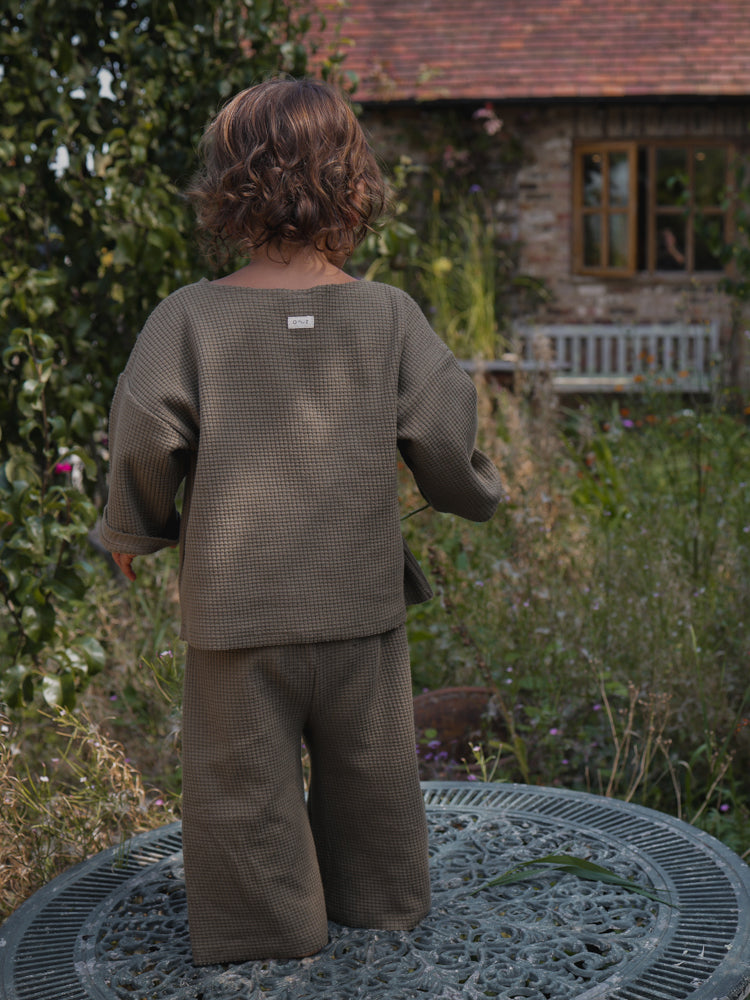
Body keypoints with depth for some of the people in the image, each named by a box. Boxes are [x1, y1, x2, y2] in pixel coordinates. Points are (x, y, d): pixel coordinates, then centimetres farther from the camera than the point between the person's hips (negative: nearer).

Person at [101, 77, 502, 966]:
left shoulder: (190, 316, -10)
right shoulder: (389, 315, -5)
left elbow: (143, 435, -10)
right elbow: (445, 437, -4)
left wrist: (131, 531, 9)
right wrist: (477, 495, 18)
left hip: (237, 604, -2)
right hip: (361, 602, 2)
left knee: (245, 783, 12)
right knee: (367, 765, 20)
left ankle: (265, 931, 23)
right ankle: (380, 905, 36)